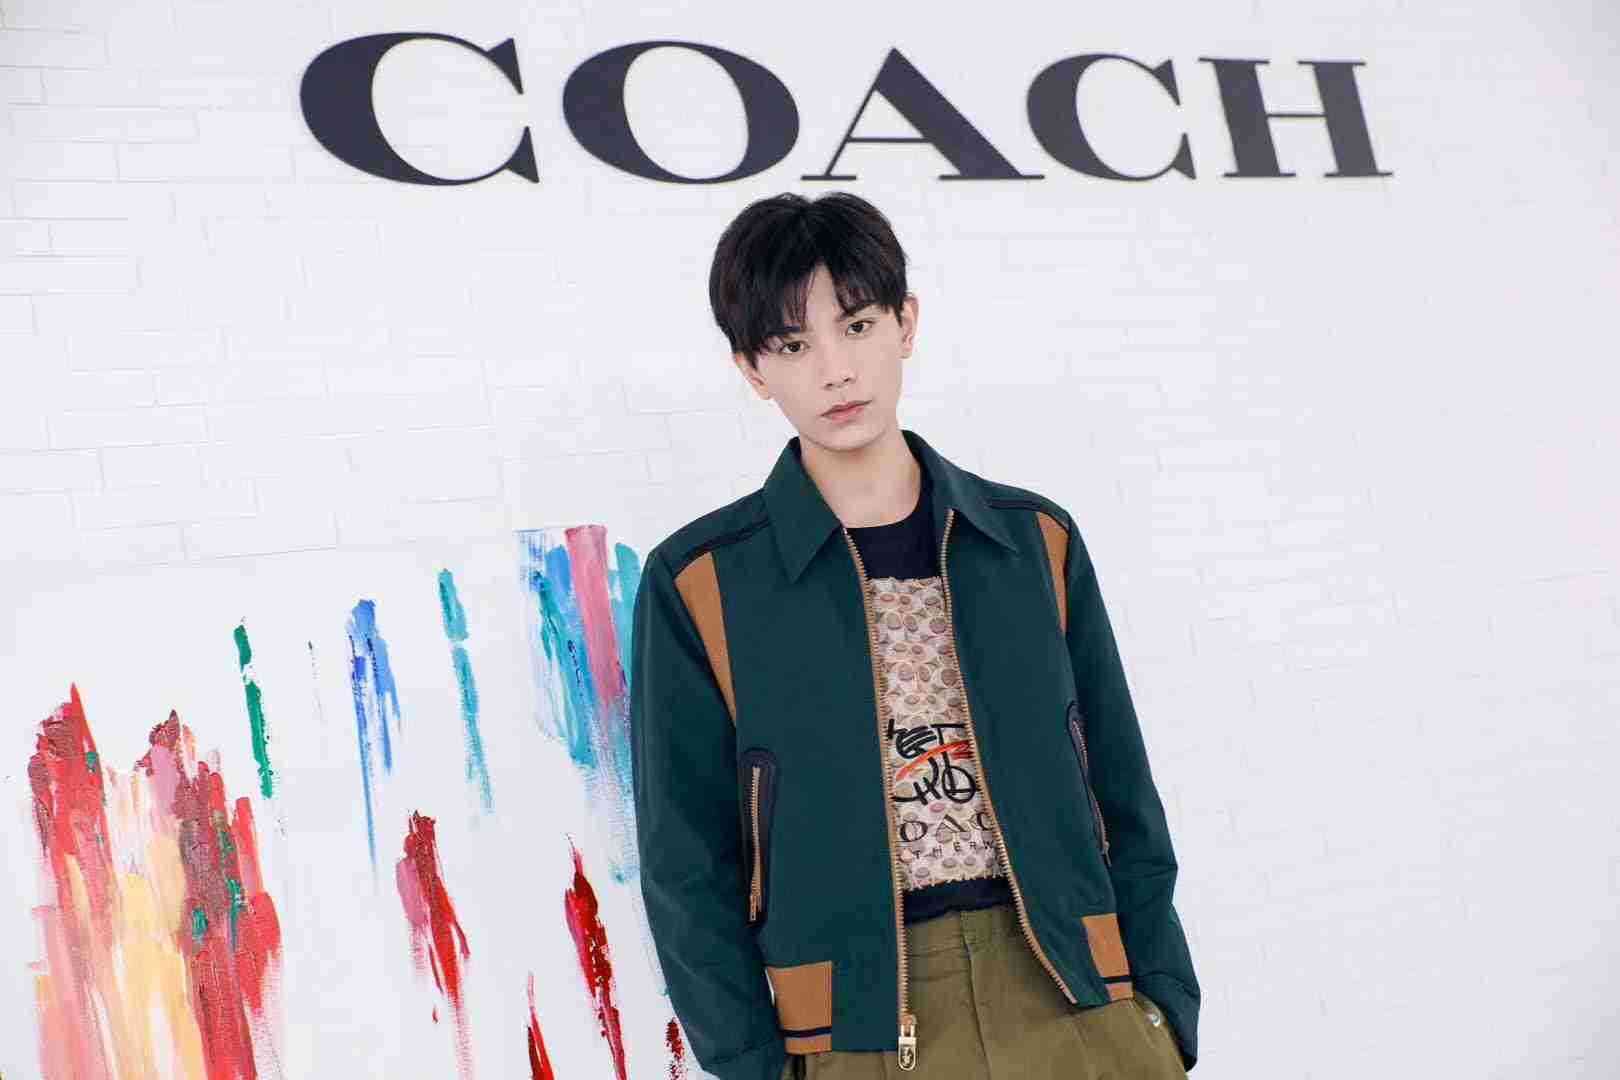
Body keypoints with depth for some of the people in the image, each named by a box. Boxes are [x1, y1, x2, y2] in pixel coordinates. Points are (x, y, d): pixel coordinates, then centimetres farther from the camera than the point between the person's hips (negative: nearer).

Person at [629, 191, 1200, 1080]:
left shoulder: (1034, 540, 5)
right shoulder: (701, 583, -3)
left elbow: (1123, 799, 9)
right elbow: (689, 864, -1)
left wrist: (1164, 1006, 3)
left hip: (1077, 1003, 2)